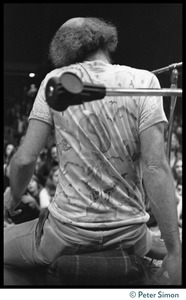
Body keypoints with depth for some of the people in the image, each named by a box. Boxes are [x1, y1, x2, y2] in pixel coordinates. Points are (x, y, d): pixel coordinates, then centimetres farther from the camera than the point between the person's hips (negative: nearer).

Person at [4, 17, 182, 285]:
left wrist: (14, 196, 16)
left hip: (68, 233, -1)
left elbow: (25, 158, -6)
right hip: (128, 237, 2)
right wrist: (174, 252, -12)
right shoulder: (144, 81, -4)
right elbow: (155, 167, -13)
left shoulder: (55, 80, -1)